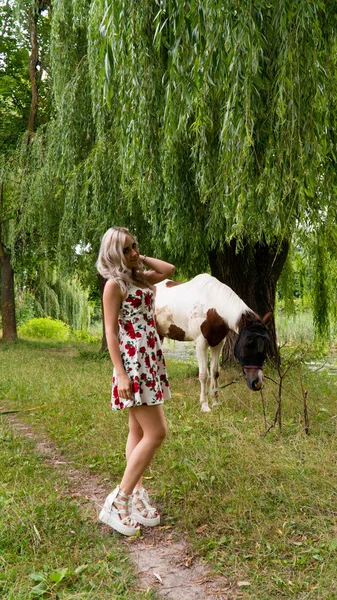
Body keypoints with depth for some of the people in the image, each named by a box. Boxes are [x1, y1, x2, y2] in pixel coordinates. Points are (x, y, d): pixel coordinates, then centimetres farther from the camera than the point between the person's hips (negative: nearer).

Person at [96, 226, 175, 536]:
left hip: (150, 361, 9)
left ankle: (137, 496, 22)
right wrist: (121, 373, -20)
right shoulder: (114, 283, -11)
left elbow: (170, 269, 18)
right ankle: (119, 501, -1)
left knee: (139, 432, 13)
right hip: (133, 363, -9)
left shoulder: (139, 278, 11)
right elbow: (111, 332, -15)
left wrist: (140, 259, 9)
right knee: (156, 433, -9)